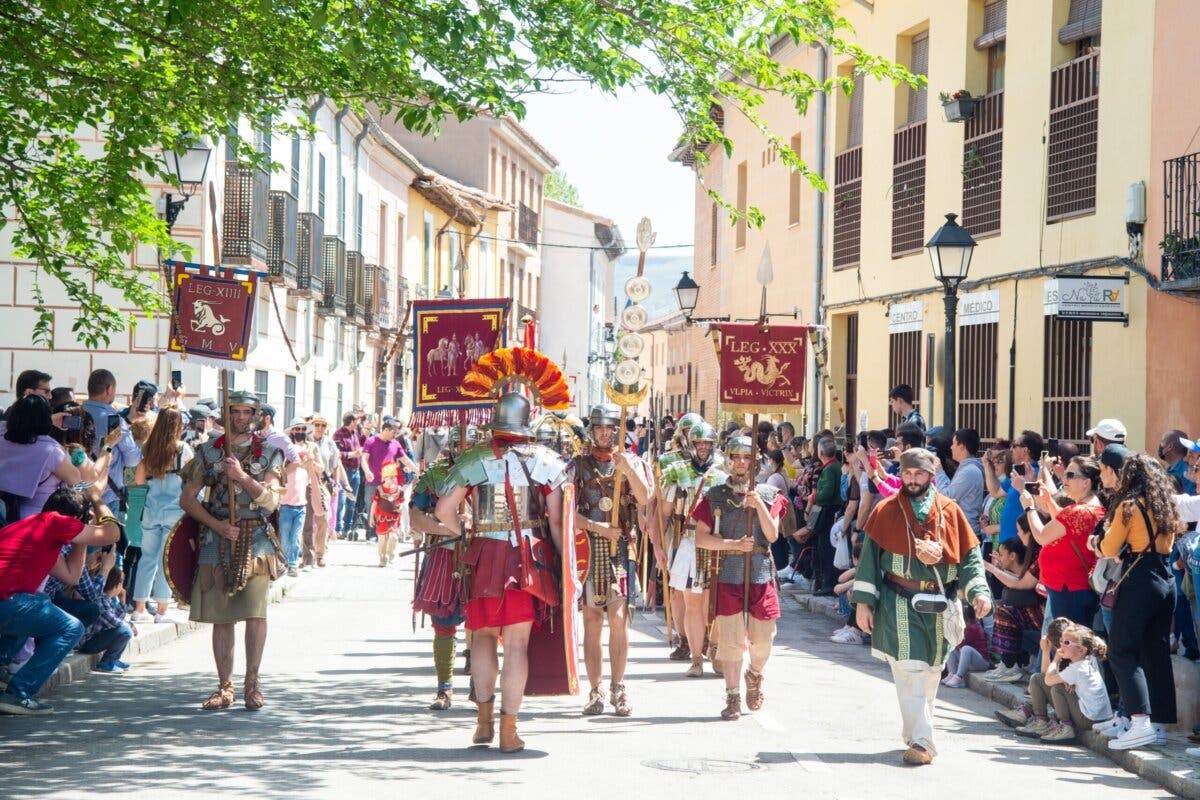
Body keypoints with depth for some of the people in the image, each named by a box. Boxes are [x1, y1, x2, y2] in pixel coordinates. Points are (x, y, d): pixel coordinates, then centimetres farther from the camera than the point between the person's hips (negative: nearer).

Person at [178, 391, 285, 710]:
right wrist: (218, 526, -7)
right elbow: (187, 498, 6)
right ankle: (225, 687, 10)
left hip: (256, 540, -1)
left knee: (255, 613, -10)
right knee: (221, 617, 3)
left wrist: (242, 476, -20)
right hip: (217, 541, 1)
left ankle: (252, 683, 1)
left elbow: (271, 501, -5)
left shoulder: (268, 453, 6)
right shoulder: (208, 452, 8)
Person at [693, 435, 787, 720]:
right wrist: (734, 544, -12)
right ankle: (733, 697, 5)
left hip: (761, 574, 1)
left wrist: (759, 505, -15)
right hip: (727, 575, -1)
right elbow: (701, 538, -1)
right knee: (730, 638, -4)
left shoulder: (769, 495, 7)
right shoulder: (714, 496, 4)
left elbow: (772, 535, -3)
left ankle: (754, 675, 36)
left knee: (762, 638, 5)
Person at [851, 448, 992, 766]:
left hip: (938, 605, 2)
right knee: (909, 670, -12)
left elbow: (969, 554, 3)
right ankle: (920, 740, -11)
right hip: (899, 605, -2)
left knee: (930, 671, 10)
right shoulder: (886, 511, 1)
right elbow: (869, 555, 2)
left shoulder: (950, 511, 5)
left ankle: (917, 731, 27)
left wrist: (978, 590, -12)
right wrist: (864, 601, -3)